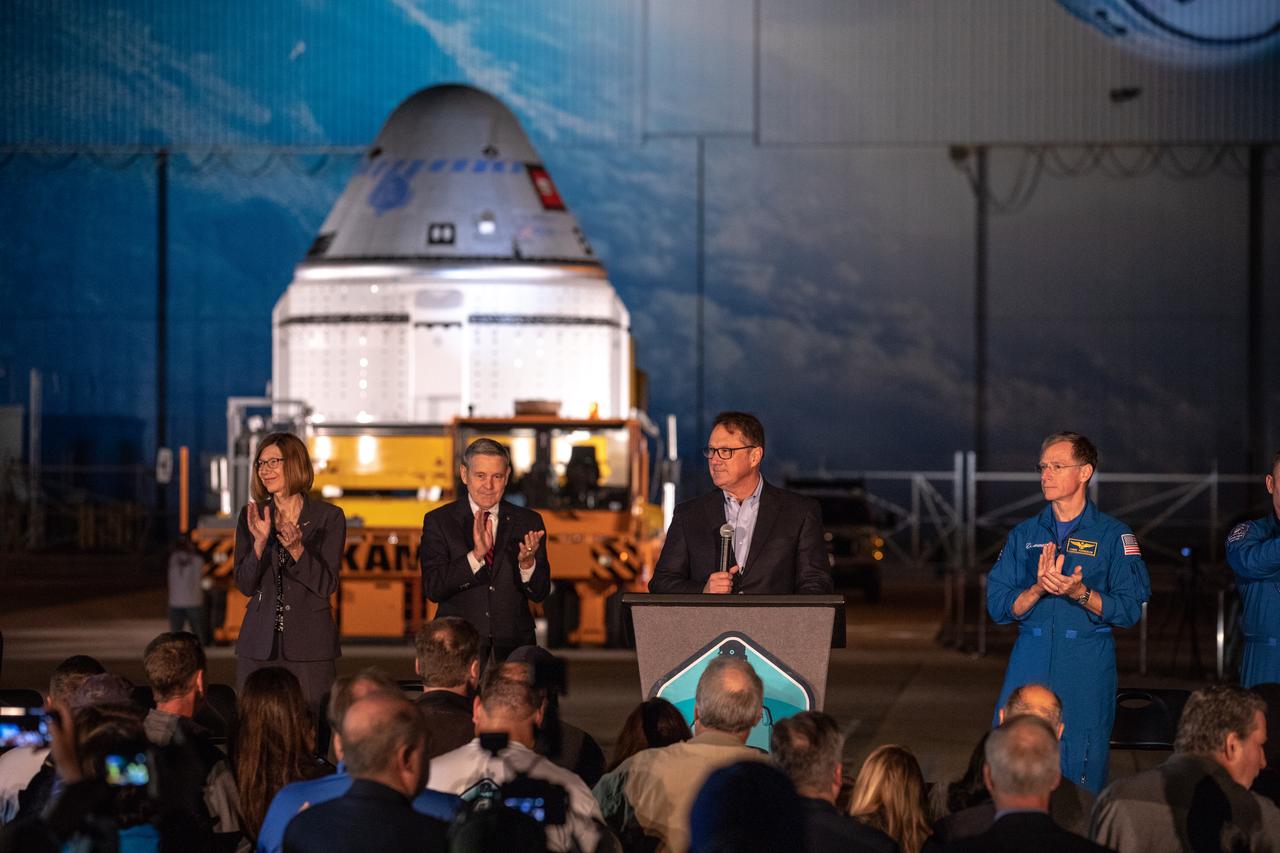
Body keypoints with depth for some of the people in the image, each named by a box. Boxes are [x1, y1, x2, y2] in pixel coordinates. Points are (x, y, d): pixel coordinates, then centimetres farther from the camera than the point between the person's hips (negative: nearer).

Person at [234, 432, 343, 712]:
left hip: (309, 646, -2)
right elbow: (245, 585, 3)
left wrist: (296, 549, -19)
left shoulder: (329, 517, 0)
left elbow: (327, 585, -5)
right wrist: (260, 542, -13)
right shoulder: (252, 516, 8)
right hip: (259, 643, 2)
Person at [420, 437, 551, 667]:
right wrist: (476, 555, -24)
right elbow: (433, 588, -11)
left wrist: (527, 563, -19)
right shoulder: (438, 521, 0)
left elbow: (540, 593, 2)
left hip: (512, 649, 2)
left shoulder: (528, 522, 6)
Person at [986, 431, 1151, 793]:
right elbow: (998, 606, 6)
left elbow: (1129, 609, -3)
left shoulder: (1114, 536, 3)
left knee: (1082, 773, -3)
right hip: (1029, 665, 3)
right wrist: (1038, 589, -12)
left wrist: (1080, 593, -18)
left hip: (1087, 671, -3)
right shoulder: (1023, 535, 13)